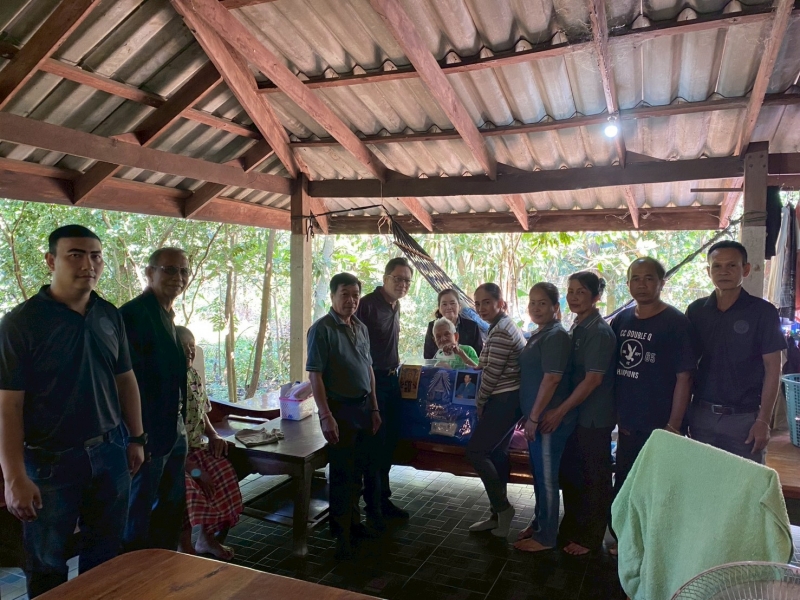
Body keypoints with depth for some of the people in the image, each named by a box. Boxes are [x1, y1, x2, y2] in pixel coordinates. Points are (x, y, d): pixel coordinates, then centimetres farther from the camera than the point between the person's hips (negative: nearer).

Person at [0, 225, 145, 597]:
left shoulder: (110, 316, 2)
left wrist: (136, 438, 9)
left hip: (109, 453, 5)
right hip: (50, 460, -4)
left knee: (105, 554, 19)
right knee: (47, 564, 15)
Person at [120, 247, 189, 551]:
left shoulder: (166, 315, 11)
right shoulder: (133, 314, -18)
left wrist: (180, 425, 16)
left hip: (173, 432, 10)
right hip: (148, 434, -9)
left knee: (173, 508, 20)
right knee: (139, 514, 7)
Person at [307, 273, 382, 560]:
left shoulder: (361, 328, 9)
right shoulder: (322, 329, -13)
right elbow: (315, 374, -16)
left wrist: (374, 408, 13)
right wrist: (325, 416, -21)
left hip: (364, 407, 7)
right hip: (339, 409, -7)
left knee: (365, 469, 17)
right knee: (343, 474, 4)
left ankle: (354, 520, 37)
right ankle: (342, 535, 20)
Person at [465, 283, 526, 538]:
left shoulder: (500, 332, -17)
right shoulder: (504, 326, 15)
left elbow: (492, 374, -18)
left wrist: (479, 403, -6)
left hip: (503, 400, -10)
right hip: (508, 399, 10)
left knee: (475, 451, -6)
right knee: (496, 454, 13)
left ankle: (502, 508, 3)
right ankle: (499, 515, 21)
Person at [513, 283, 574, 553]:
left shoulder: (556, 336, -17)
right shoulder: (539, 334, 13)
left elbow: (552, 379, -22)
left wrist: (534, 417, -20)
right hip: (537, 416, 9)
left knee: (547, 477, 2)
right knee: (538, 474, 19)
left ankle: (546, 536, 15)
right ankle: (539, 522, 34)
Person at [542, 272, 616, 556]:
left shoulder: (599, 332, -18)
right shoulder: (576, 327, 8)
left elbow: (593, 380, -21)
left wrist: (560, 410, -18)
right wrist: (562, 411, 12)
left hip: (594, 417, -8)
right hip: (574, 413, 8)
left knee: (596, 478, 7)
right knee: (569, 472, 17)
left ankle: (591, 538, 22)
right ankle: (570, 527, 34)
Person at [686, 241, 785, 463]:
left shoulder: (762, 312, -6)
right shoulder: (696, 311, 3)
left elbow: (772, 369, -5)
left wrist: (763, 420, -10)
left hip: (744, 417, -3)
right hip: (701, 414, 3)